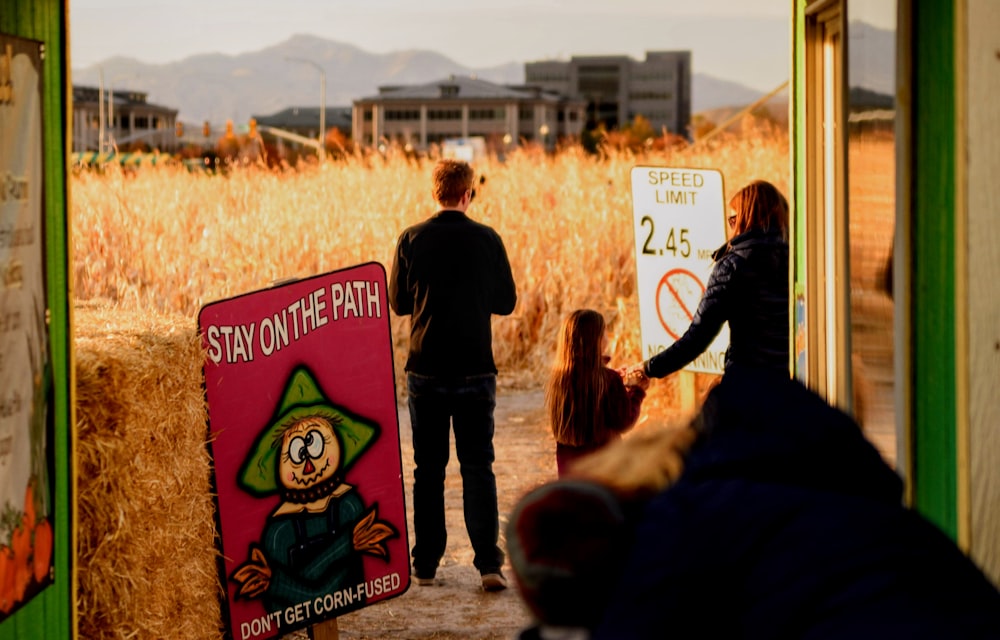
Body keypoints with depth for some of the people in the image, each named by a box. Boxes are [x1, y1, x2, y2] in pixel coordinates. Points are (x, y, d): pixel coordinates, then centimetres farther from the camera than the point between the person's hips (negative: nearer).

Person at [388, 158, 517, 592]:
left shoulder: (412, 240, -4)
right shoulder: (487, 240, -5)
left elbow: (398, 302, 4)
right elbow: (507, 302, 4)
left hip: (425, 369, 1)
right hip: (475, 369, -1)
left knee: (428, 468, 10)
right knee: (478, 466, 4)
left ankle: (425, 564, 12)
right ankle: (488, 563, -6)